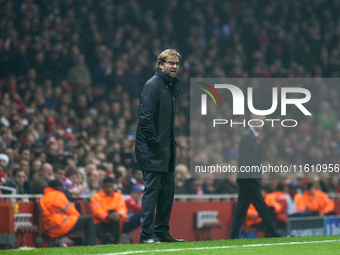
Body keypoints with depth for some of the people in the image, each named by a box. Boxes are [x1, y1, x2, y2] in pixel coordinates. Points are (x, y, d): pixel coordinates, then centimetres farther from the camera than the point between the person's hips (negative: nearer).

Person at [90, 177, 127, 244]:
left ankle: (116, 240, -39)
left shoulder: (118, 196, 14)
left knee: (113, 211, -30)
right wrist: (107, 217, -36)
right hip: (100, 223, -2)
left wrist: (119, 214, -34)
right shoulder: (96, 197, 5)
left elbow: (122, 208, -6)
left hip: (115, 224, 2)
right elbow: (97, 211, -13)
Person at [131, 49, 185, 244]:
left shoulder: (171, 87, 17)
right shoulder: (153, 85, -12)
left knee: (168, 190, 12)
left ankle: (162, 232, 19)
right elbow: (145, 118, -19)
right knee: (152, 190, -9)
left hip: (166, 150, 10)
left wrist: (171, 144, 14)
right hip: (152, 151, -10)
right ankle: (146, 234, -7)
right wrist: (156, 142, -19)